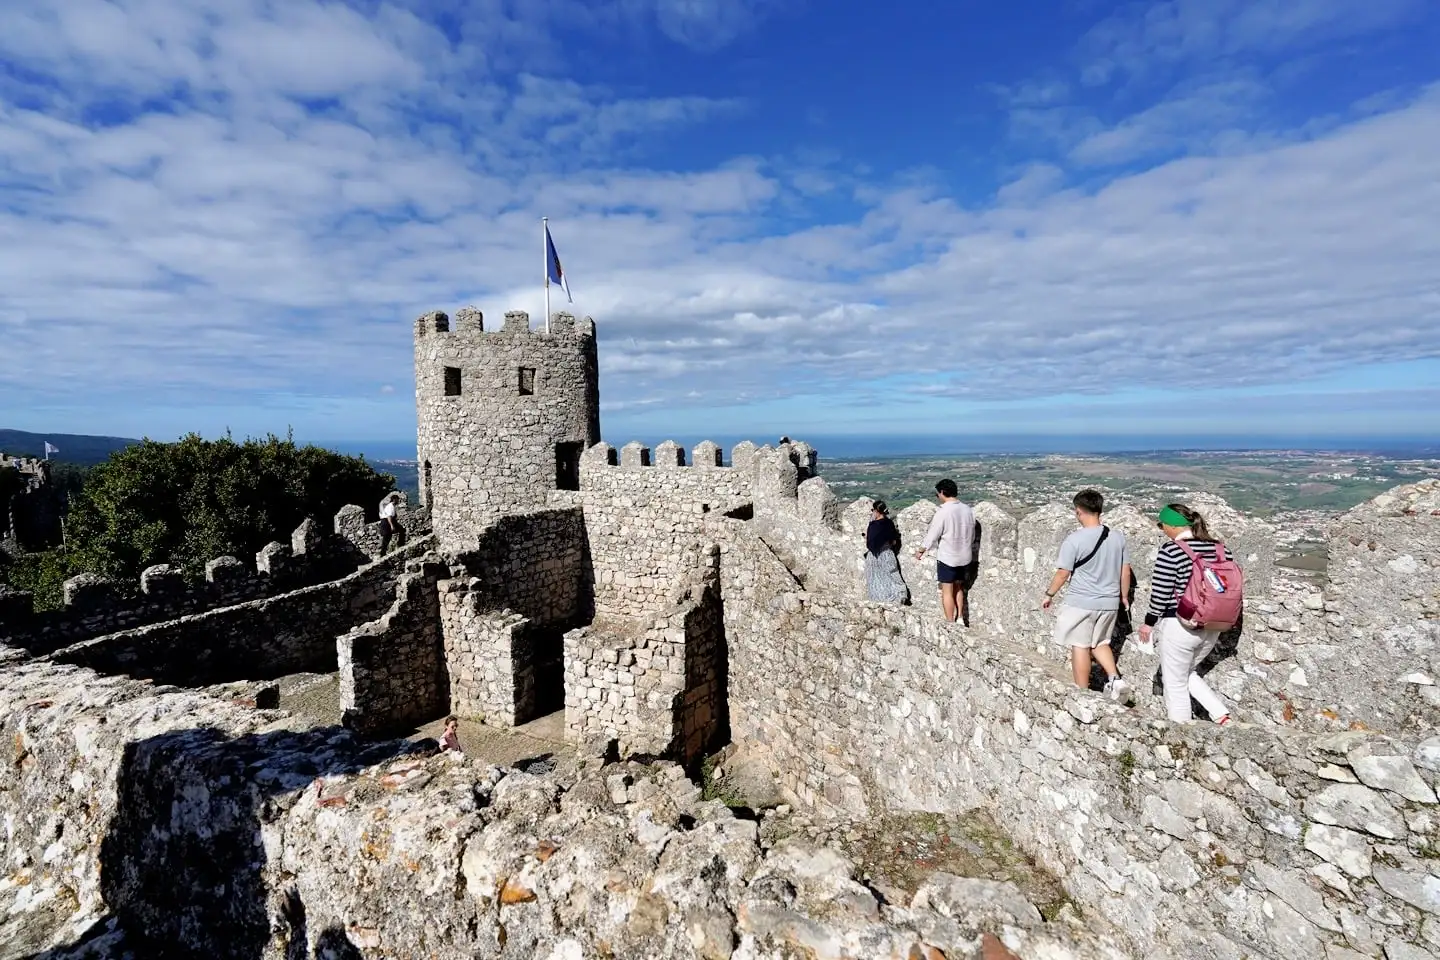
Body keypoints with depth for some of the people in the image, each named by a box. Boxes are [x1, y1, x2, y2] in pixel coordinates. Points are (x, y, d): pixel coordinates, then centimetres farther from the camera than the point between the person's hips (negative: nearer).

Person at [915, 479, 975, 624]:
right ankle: (959, 619, 26)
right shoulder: (968, 510, -1)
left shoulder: (943, 512, -20)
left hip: (947, 557, -6)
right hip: (964, 556, 6)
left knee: (947, 591, 4)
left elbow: (932, 535, -13)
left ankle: (951, 623, 10)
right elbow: (972, 534, 9)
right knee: (958, 588, 20)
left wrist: (920, 551, 1)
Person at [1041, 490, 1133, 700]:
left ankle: (1083, 692, 15)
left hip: (1081, 602, -5)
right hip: (1109, 602, 5)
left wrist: (1049, 594, 4)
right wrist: (1124, 596, 22)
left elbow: (1062, 573, -11)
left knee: (1080, 646, 7)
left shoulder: (1074, 540, -16)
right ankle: (1115, 679, 7)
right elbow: (1126, 572, 7)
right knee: (1100, 643, 23)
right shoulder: (1118, 537, -1)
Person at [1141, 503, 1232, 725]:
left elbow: (1161, 591, -15)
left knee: (1175, 684, 9)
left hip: (1180, 625, -7)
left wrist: (1149, 622, -3)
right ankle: (1221, 714, 17)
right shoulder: (1217, 546, 2)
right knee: (1187, 673, 27)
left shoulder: (1171, 549, -16)